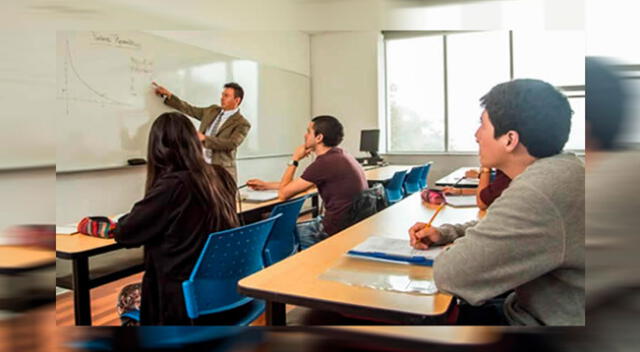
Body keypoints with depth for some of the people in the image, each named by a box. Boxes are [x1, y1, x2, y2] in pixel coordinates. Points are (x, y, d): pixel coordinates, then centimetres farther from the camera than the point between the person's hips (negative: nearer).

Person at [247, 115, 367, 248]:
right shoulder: (340, 155, 9)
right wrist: (266, 185, 24)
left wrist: (294, 160, -1)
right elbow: (306, 183, 20)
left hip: (338, 229, -9)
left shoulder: (325, 163, -21)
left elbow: (283, 193, -12)